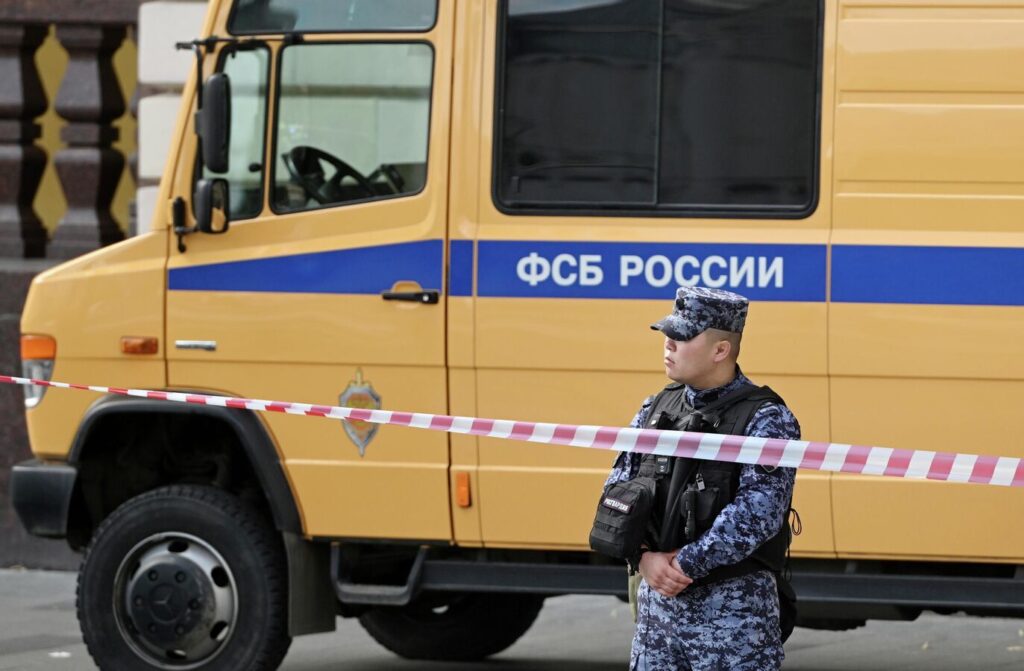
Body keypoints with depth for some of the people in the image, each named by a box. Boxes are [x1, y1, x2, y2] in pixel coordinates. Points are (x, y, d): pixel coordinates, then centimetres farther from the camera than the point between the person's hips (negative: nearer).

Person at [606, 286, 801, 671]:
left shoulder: (766, 420, -9)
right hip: (656, 601, 6)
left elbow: (757, 512, -20)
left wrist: (685, 564, -21)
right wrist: (644, 559, -11)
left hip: (733, 608, -6)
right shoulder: (656, 409, 9)